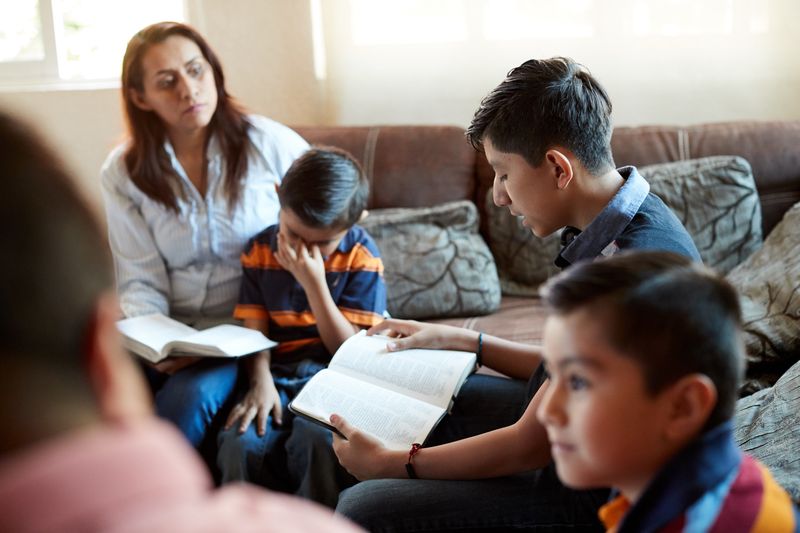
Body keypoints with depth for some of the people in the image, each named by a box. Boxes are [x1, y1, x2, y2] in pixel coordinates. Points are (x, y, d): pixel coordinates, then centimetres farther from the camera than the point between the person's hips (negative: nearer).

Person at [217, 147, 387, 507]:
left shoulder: (361, 257, -2)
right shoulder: (260, 250, 5)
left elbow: (347, 349, -6)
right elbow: (255, 329, 2)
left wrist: (314, 283, -16)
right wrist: (261, 380, -18)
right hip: (277, 373, 2)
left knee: (319, 437, -35)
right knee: (241, 443, -29)